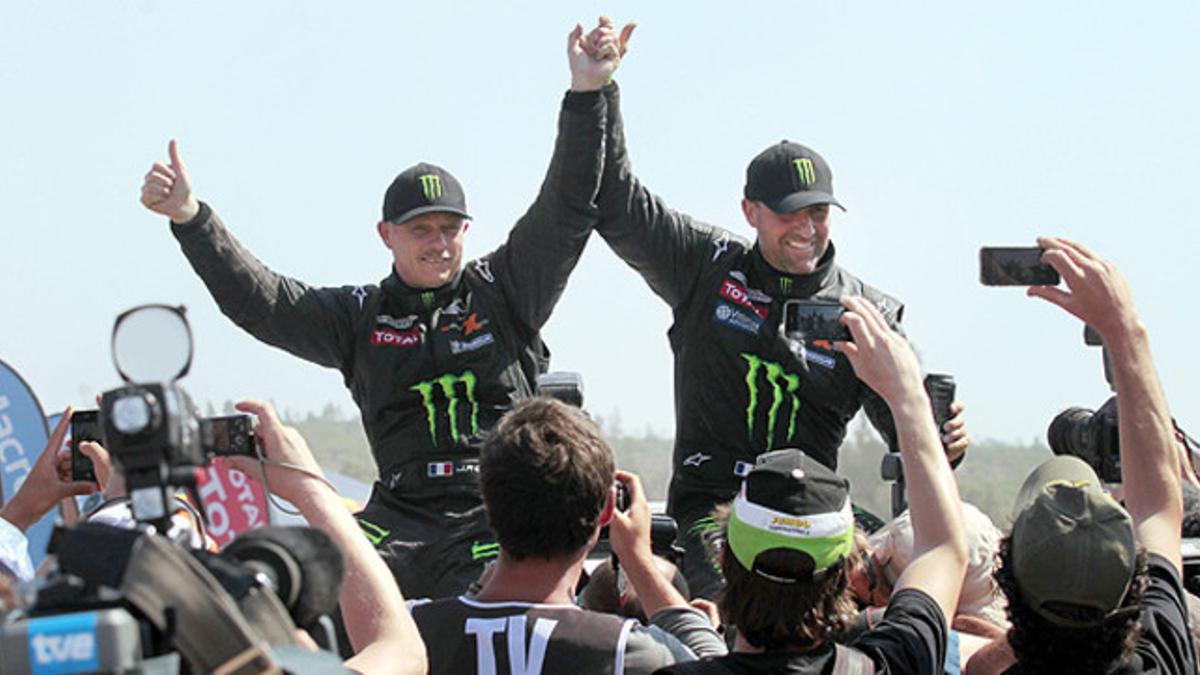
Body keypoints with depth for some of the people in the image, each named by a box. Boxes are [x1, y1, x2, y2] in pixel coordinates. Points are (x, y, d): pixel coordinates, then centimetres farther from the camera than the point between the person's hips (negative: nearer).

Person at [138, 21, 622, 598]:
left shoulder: (503, 290, 11)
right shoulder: (359, 316, 15)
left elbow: (566, 209, 5)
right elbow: (255, 300, 9)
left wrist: (587, 95, -5)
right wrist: (189, 219, -3)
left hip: (502, 525, -2)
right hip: (401, 522, 2)